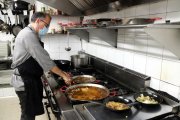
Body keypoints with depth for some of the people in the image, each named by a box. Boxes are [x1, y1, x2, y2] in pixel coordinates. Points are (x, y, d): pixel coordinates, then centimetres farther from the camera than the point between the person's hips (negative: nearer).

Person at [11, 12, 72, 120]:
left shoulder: (30, 34, 13)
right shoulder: (29, 35, -20)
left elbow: (40, 59, 14)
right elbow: (45, 59, -23)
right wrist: (63, 75, -16)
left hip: (29, 79, 10)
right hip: (25, 82, -10)